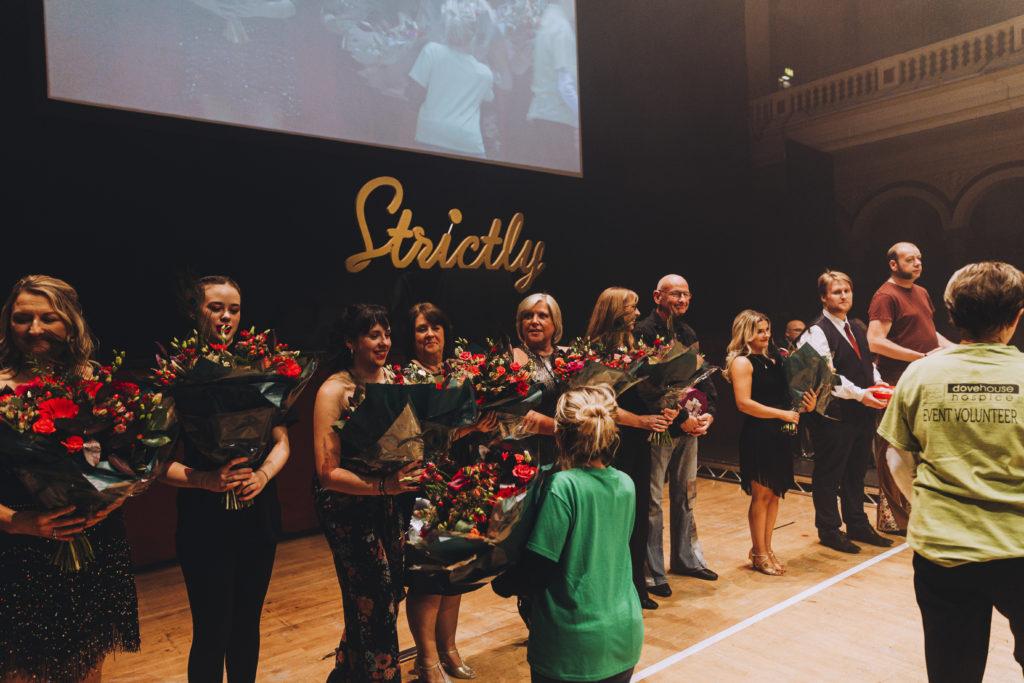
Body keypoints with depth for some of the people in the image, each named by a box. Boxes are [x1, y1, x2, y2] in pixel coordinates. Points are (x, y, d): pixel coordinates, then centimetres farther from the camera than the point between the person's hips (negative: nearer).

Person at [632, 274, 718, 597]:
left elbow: (702, 376, 14)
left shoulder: (688, 333, 14)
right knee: (652, 501, 0)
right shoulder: (643, 332, -11)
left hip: (690, 428, 8)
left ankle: (685, 558, 34)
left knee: (685, 496, 18)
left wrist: (709, 412, -3)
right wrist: (679, 419, -19)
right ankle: (652, 573, 11)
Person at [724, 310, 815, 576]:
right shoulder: (742, 362, -8)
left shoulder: (773, 359, 16)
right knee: (761, 494, -1)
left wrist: (806, 404, 3)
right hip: (757, 436, -8)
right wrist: (781, 414, -16)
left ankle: (765, 549, 26)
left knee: (775, 493, 13)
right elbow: (744, 403, -17)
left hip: (778, 435, 8)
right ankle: (759, 555, 12)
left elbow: (783, 394, 22)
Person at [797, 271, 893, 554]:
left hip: (862, 414, 9)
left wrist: (877, 382, 4)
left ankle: (857, 525, 32)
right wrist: (859, 394, -24)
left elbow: (867, 363, 23)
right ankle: (829, 530, 16)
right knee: (829, 475, 2)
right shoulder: (817, 332, -12)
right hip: (834, 416, -9)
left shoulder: (856, 329, 16)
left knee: (857, 472, 19)